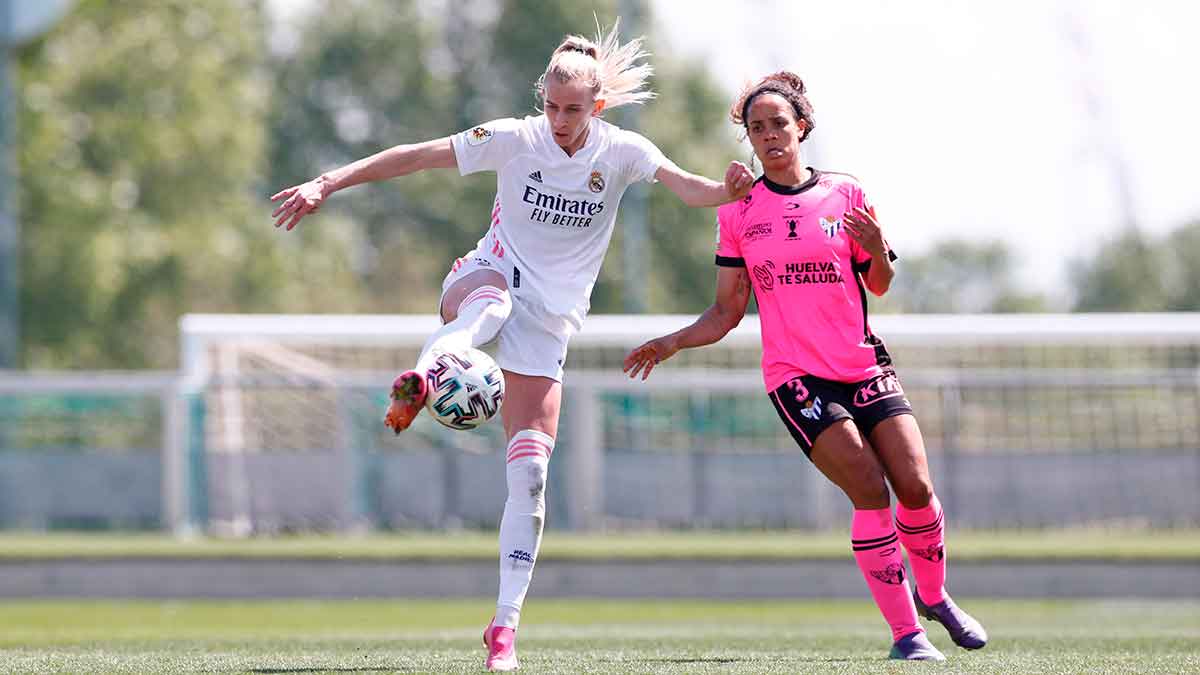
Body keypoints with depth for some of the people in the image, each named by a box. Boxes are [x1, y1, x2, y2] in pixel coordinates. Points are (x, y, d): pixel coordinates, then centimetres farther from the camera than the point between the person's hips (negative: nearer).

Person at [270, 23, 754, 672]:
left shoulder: (621, 151, -5)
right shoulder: (515, 139, -8)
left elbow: (685, 186, -21)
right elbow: (415, 156, -12)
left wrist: (726, 190, -44)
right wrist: (328, 182, -19)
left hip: (549, 322, 1)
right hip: (487, 277, -1)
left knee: (529, 472, -7)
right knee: (491, 300, -42)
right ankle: (417, 382, -68)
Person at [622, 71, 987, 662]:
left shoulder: (846, 195, 5)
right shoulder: (739, 212, 3)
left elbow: (879, 287, 11)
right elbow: (727, 312, 7)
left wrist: (876, 249, -10)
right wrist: (672, 342, -8)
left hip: (864, 366, 2)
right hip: (795, 375, -2)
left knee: (915, 486, -10)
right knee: (869, 490, -18)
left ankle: (934, 596, 18)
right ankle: (904, 631, -10)